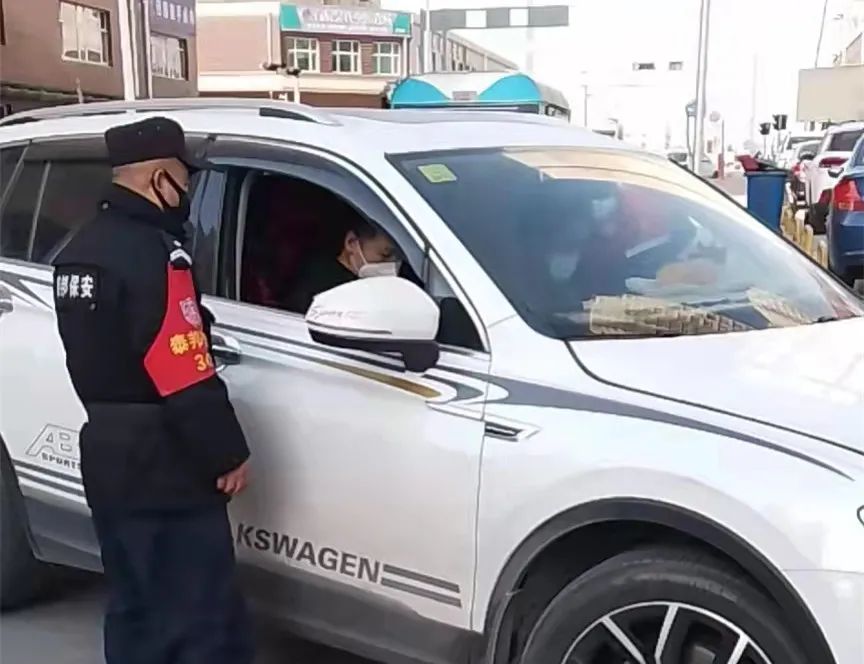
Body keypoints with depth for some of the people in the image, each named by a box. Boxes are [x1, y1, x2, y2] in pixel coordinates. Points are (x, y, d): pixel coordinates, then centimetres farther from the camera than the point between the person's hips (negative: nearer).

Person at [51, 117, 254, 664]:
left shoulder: (83, 249, 11)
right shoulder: (154, 253, -20)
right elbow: (189, 382, -22)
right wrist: (229, 454, -13)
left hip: (111, 464, 10)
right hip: (165, 474, -10)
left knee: (136, 612, 21)